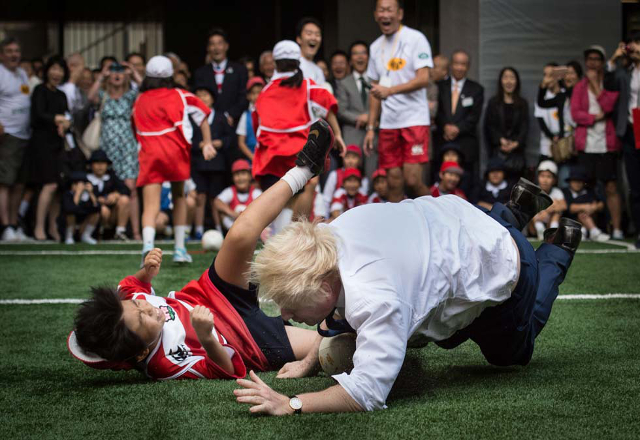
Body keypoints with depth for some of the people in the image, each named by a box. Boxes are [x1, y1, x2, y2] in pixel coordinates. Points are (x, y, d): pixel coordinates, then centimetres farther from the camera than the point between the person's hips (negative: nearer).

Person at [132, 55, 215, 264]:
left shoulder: (139, 101, 18)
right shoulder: (181, 96, 14)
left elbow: (137, 131, 21)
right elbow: (203, 116, 14)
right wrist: (207, 143, 13)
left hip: (149, 154, 0)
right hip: (176, 152, 0)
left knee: (150, 206, -8)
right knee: (179, 197, 19)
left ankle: (148, 244, -34)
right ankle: (180, 249, 18)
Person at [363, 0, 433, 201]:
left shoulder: (415, 39, -5)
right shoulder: (376, 47, 14)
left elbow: (423, 79, -15)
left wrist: (390, 90, -27)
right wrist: (370, 128, 13)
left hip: (414, 119, -5)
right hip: (388, 123, 5)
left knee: (412, 180, -13)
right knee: (394, 183, 3)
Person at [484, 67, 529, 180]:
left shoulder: (522, 104, 14)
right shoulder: (493, 103, 11)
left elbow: (524, 126, 6)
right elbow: (489, 125, 4)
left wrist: (516, 143, -12)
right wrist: (501, 140, -12)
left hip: (516, 149, 1)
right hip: (498, 149, -1)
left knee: (515, 178, -16)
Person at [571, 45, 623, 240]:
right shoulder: (580, 87, 13)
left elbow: (608, 105, -12)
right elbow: (575, 113, 1)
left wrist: (595, 82, -8)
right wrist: (596, 117, -11)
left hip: (607, 144, -2)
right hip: (586, 144, 2)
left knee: (611, 187, -3)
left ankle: (617, 230, -1)